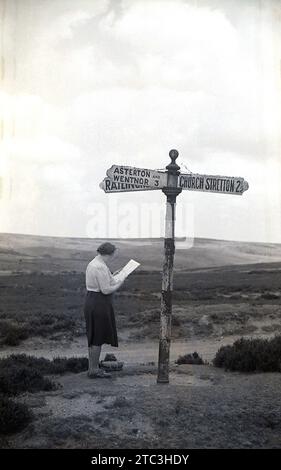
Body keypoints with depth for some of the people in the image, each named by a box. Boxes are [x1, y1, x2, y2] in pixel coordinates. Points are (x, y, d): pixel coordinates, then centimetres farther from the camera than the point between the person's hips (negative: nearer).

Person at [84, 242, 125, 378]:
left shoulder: (92, 263, 11)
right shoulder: (101, 267, -20)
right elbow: (106, 290, -22)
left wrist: (111, 277, 18)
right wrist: (119, 281, -7)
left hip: (91, 302, 10)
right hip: (100, 304, -10)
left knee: (94, 337, 16)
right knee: (98, 338, 0)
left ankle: (93, 367, 25)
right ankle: (93, 370, 10)